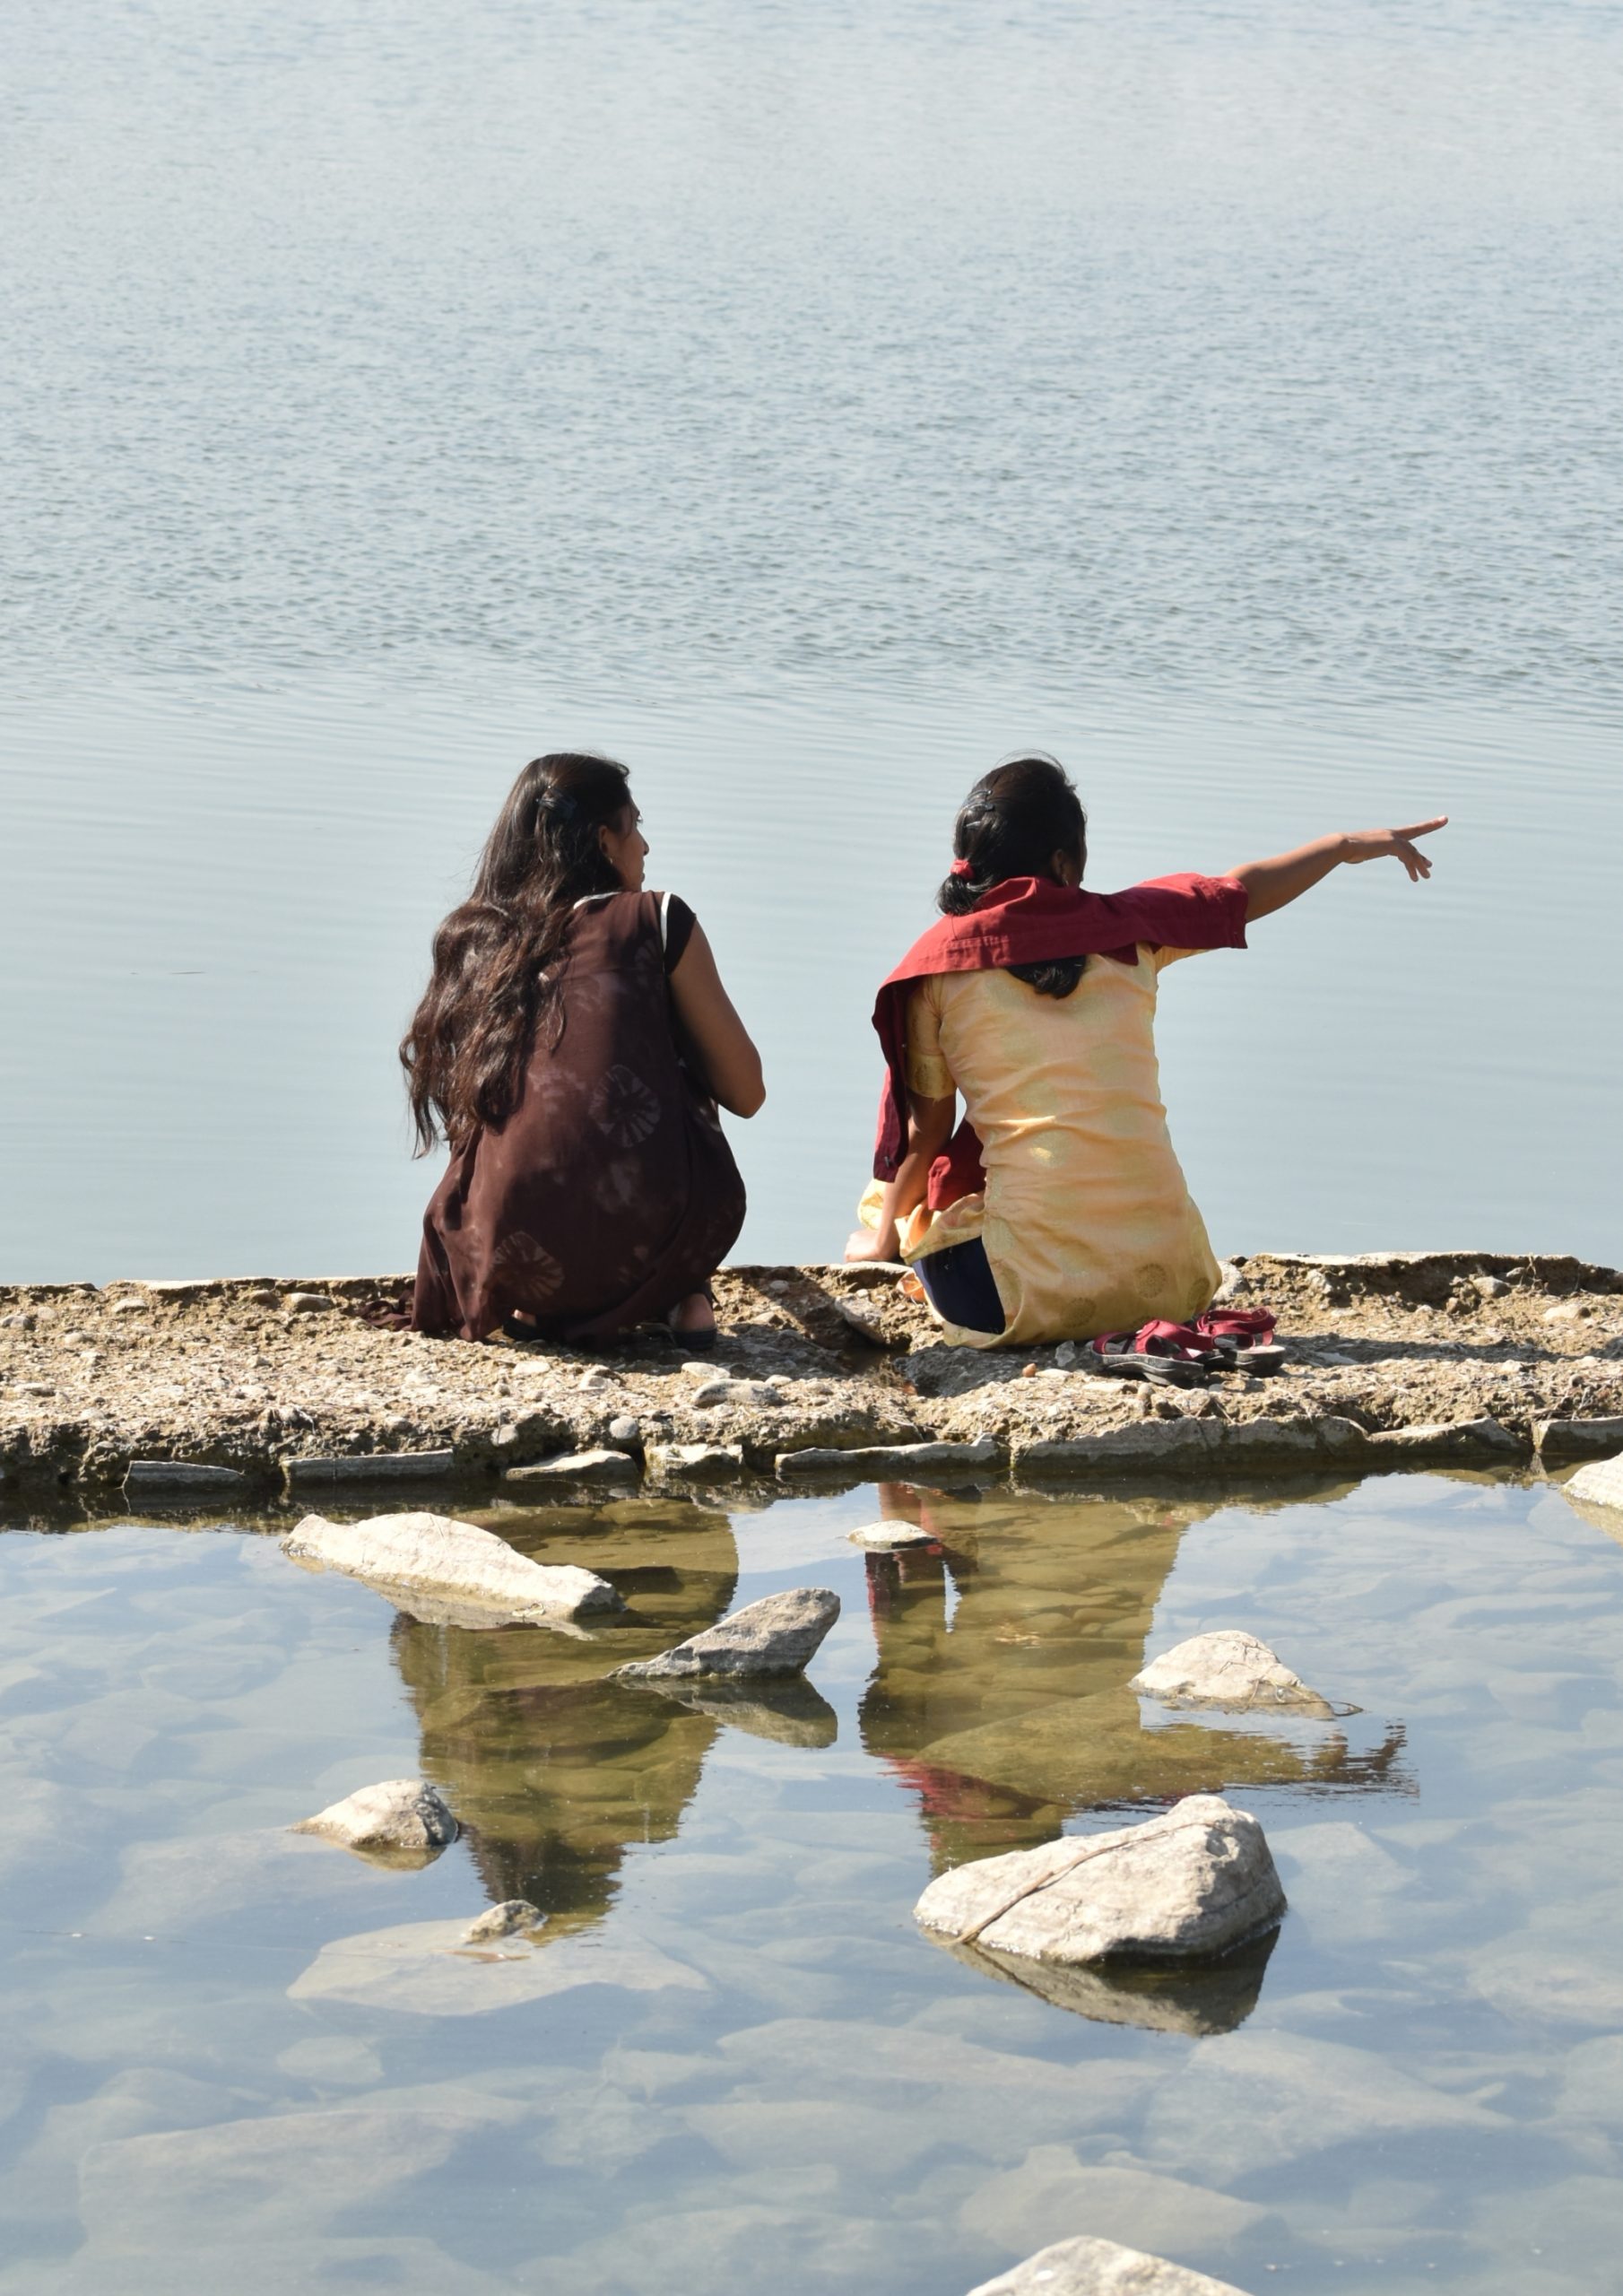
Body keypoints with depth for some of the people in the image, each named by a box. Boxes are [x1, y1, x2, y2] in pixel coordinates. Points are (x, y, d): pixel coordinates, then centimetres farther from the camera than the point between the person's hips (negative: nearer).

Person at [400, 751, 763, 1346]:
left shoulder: (472, 942, 15)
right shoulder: (658, 921, 5)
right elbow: (746, 1094, 10)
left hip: (512, 1256, 3)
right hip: (649, 1244, -3)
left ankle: (533, 1305, 15)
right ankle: (686, 1295, 17)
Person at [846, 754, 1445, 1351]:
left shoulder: (941, 961, 0)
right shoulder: (1126, 928, 7)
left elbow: (926, 1131, 5)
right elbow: (1246, 891, 24)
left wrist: (885, 1237, 21)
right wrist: (1350, 846, 40)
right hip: (1169, 1276, 4)